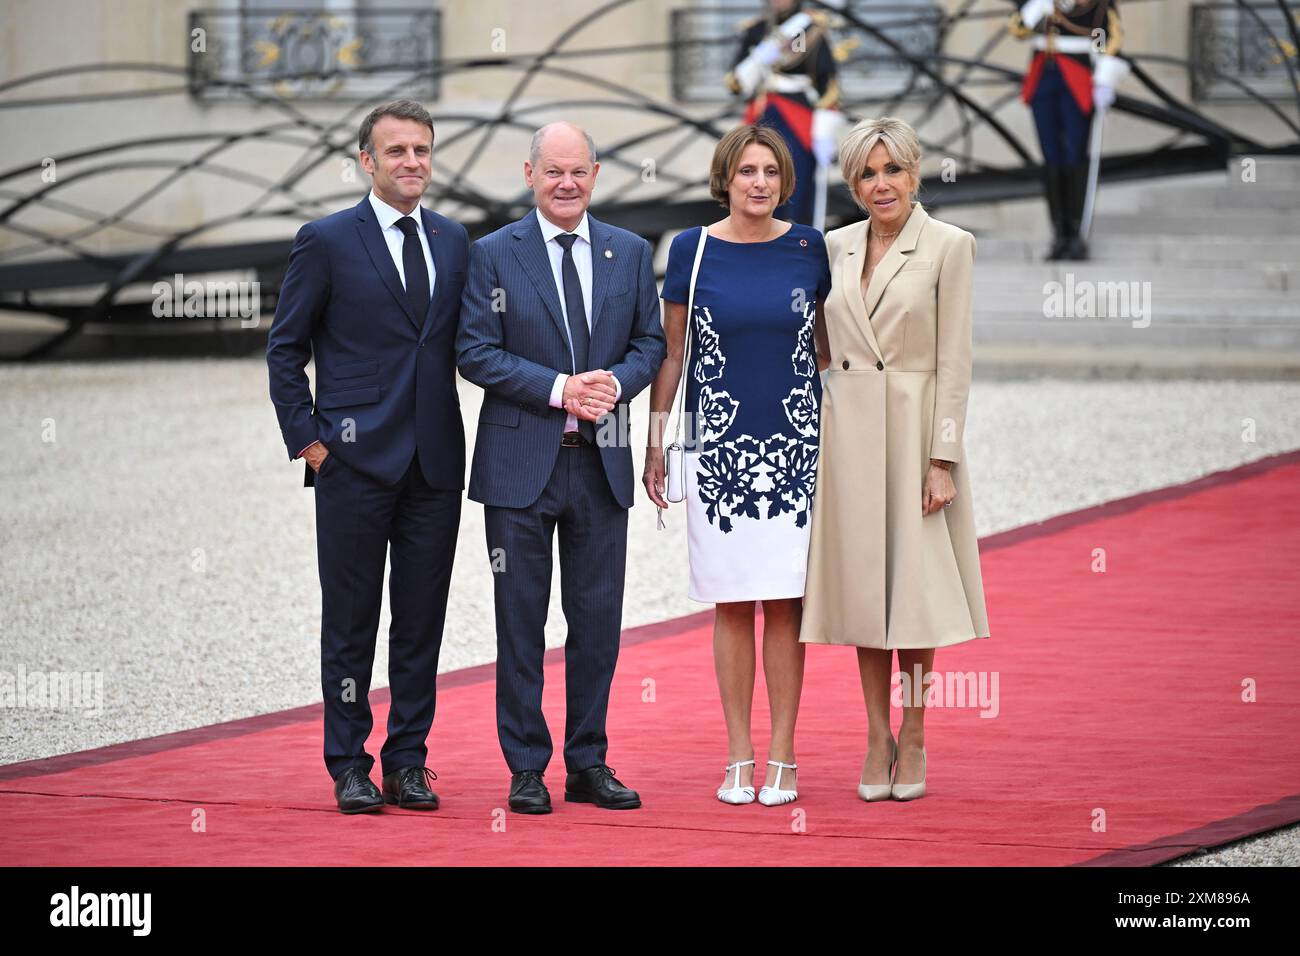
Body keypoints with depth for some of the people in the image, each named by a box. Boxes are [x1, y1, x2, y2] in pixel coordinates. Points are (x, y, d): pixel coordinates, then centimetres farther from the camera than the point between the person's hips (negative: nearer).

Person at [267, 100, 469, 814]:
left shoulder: (453, 241, 11)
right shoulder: (326, 242, -1)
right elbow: (285, 347, 1)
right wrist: (305, 437, -6)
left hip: (435, 461, 4)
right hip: (354, 460, -4)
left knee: (423, 617, 6)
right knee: (351, 618, 1)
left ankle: (408, 761, 14)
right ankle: (350, 767, 8)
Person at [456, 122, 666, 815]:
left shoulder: (630, 253, 10)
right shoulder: (494, 255, -1)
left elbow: (650, 341, 10)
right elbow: (476, 351, -6)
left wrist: (615, 383, -11)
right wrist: (559, 389, -16)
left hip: (601, 464, 3)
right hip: (521, 463, -3)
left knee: (598, 621, 6)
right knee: (521, 622, 2)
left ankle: (589, 764, 14)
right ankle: (526, 769, 7)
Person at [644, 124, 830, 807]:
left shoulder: (808, 248, 3)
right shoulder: (692, 250, 0)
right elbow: (670, 352, 6)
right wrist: (654, 443, 4)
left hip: (795, 444, 0)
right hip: (720, 445, 0)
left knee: (785, 602, 0)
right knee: (732, 604, 3)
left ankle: (782, 757, 5)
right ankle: (738, 758, 9)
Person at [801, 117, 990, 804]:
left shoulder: (948, 246, -5)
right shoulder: (835, 247, 8)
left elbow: (954, 360, -8)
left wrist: (943, 458, -12)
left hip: (913, 430, -4)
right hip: (848, 430, 4)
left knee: (914, 584, -1)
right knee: (863, 583, 6)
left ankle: (912, 739, 11)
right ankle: (877, 738, 13)